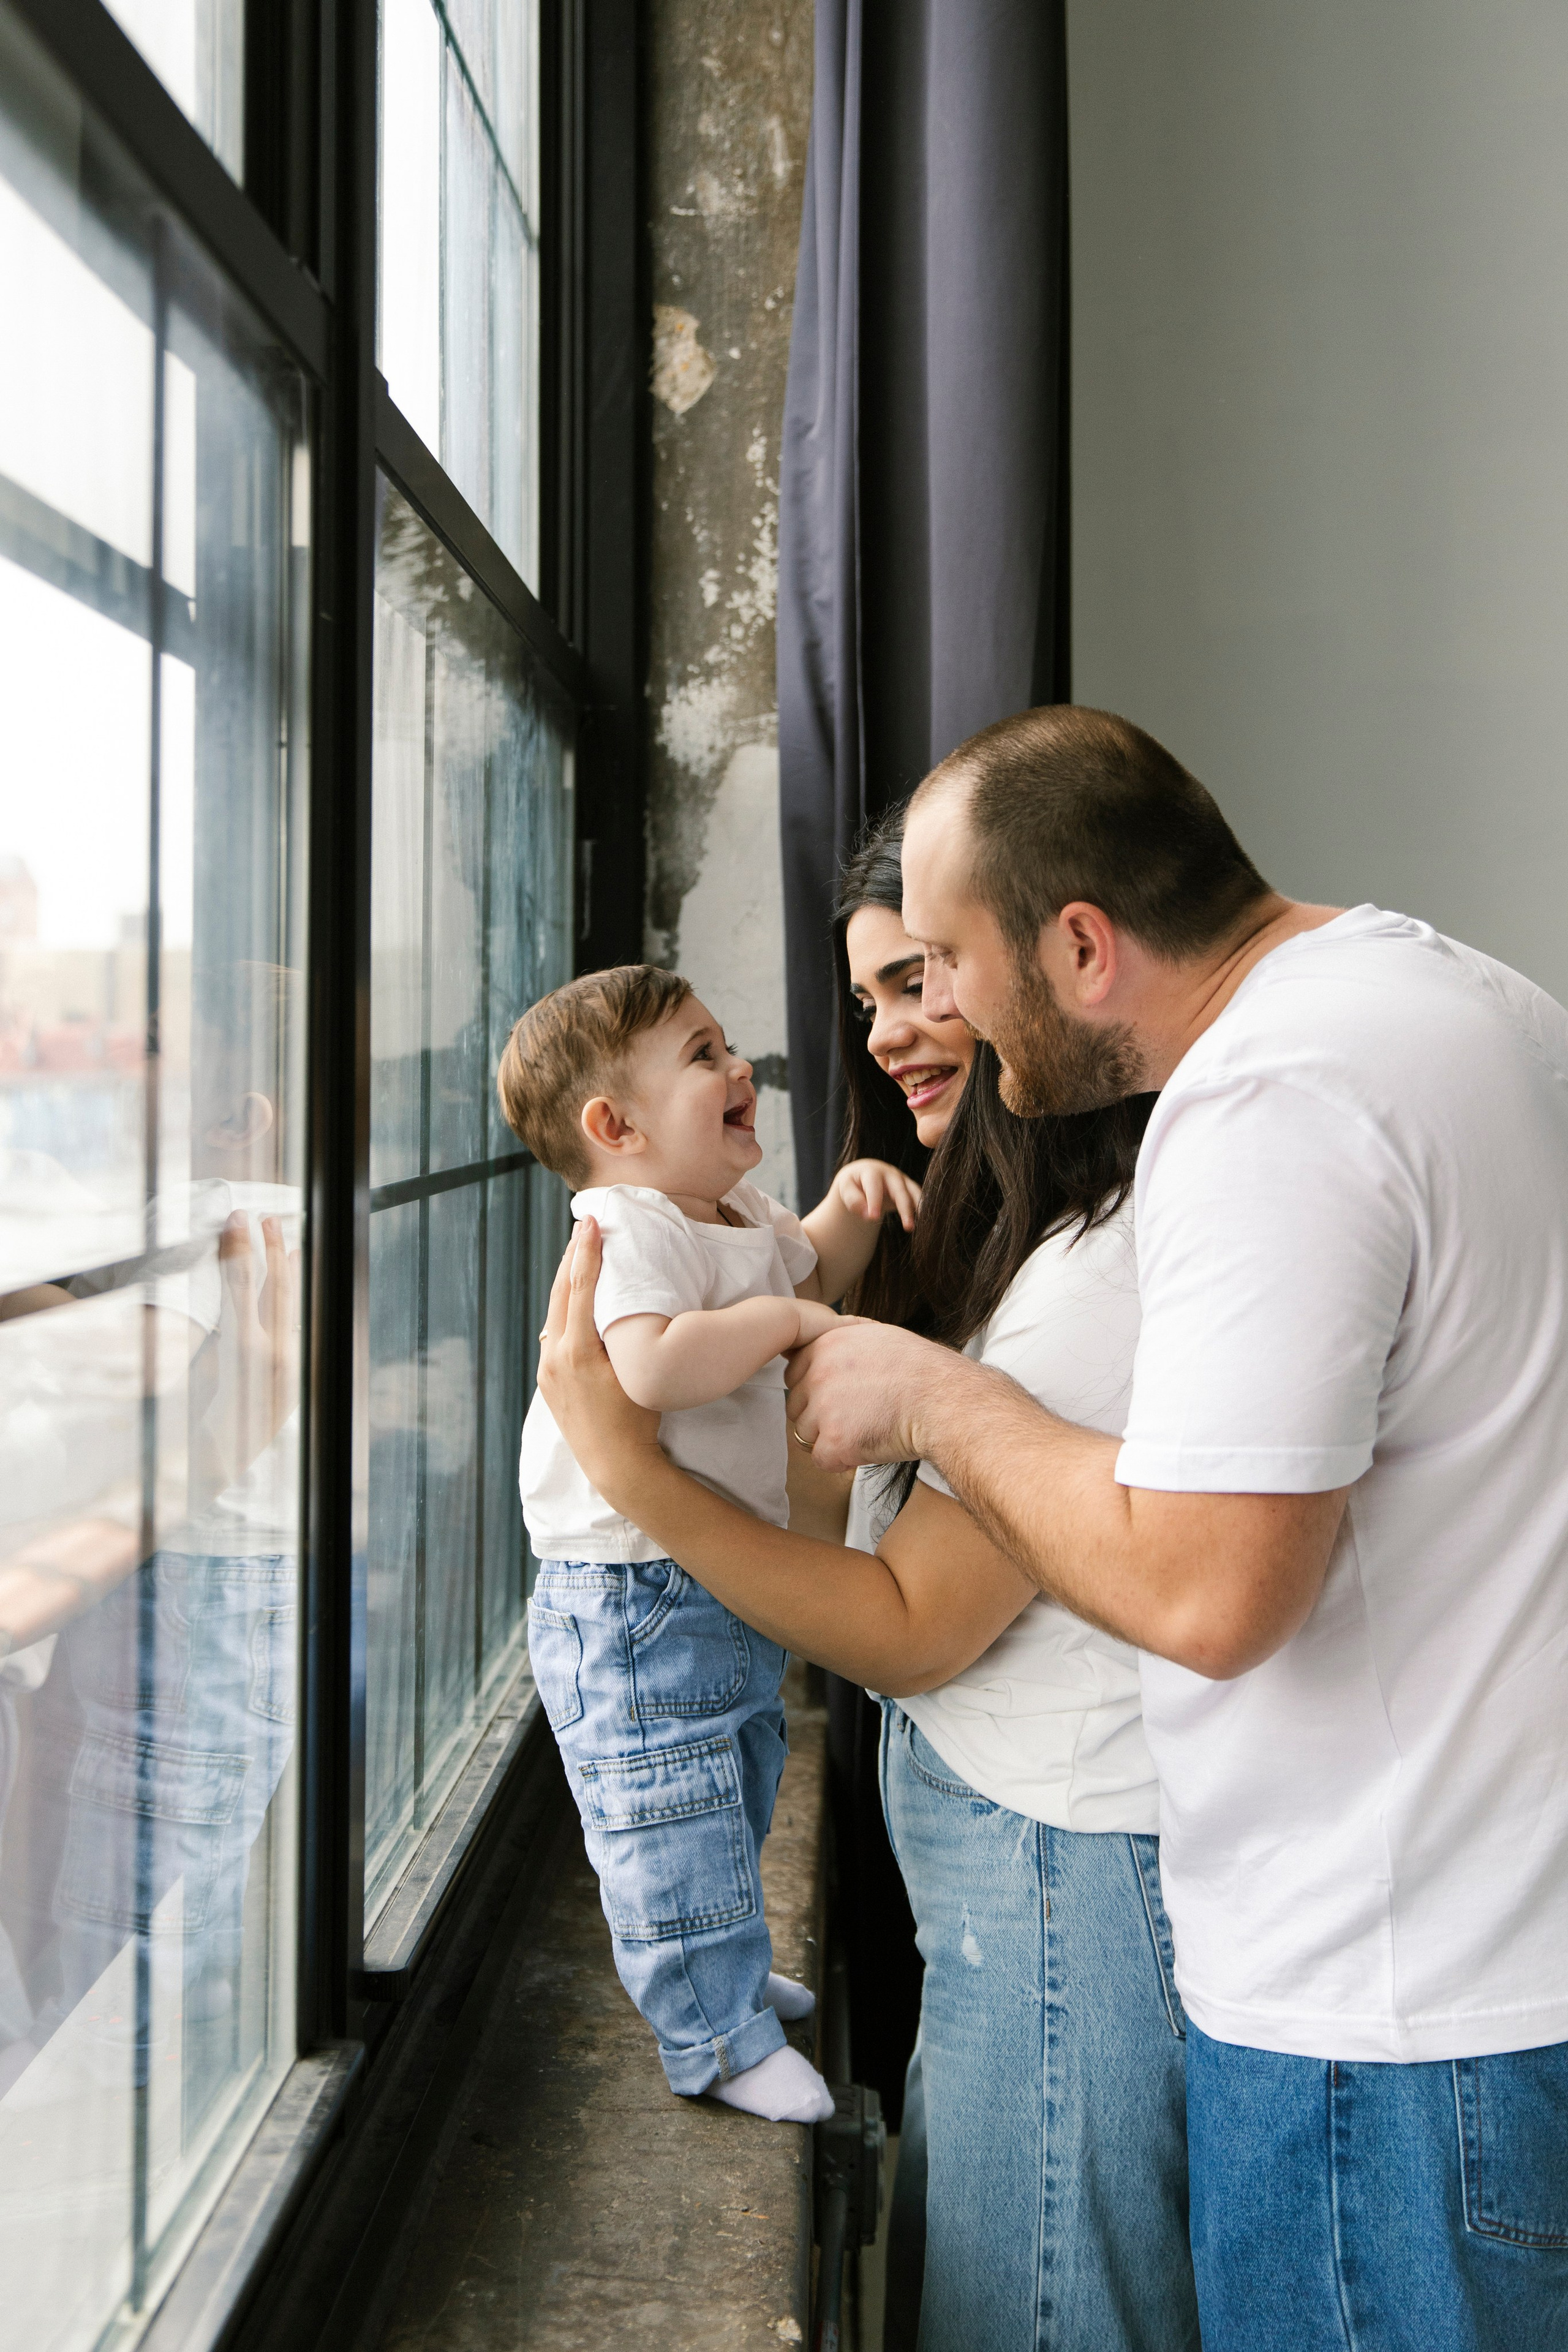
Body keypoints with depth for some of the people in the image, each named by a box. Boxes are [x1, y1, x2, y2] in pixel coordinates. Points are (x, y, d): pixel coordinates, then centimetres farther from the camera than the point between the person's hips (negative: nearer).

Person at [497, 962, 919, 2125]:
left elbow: (809, 1269, 26)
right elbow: (654, 1365, -41)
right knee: (676, 1828, 4)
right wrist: (782, 1317, -28)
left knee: (737, 1801, 26)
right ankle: (716, 2037, 21)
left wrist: (850, 1203, 5)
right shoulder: (628, 1235, -24)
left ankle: (726, 1970, 47)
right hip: (637, 1603, -10)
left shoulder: (738, 1218, 7)